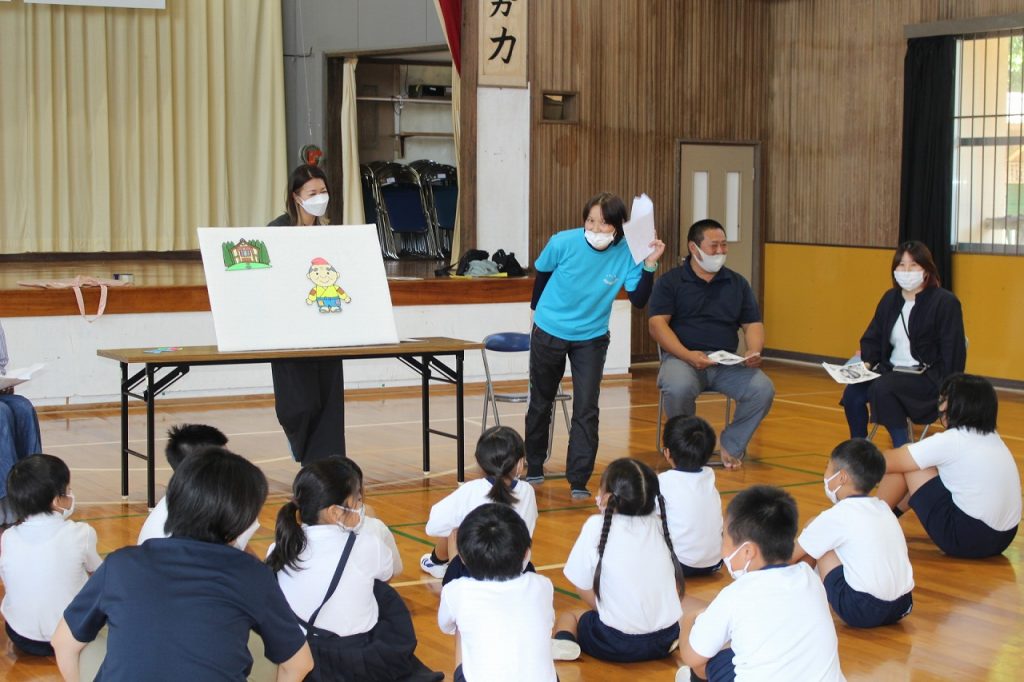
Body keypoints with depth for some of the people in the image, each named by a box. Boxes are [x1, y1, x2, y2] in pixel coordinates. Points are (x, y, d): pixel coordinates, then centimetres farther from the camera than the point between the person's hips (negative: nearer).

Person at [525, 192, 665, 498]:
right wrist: (538, 309, 12)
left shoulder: (626, 254, -19)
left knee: (586, 409, -8)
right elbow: (541, 273, -2)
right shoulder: (563, 243, -22)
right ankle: (534, 469, 34)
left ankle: (579, 481, -1)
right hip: (549, 332, 0)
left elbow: (638, 300, -19)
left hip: (591, 338, 0)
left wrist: (649, 266, -31)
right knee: (540, 403, 14)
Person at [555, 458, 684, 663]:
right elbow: (677, 588, 8)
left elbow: (585, 590, -3)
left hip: (617, 644, -4)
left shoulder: (596, 527, -10)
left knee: (567, 617, 26)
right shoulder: (659, 524, 2)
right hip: (666, 639, 4)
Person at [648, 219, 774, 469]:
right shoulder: (670, 282, 5)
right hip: (682, 357, -3)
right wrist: (688, 355, -20)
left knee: (763, 390, -24)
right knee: (678, 388, -37)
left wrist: (754, 351, -9)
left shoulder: (737, 283, 17)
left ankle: (731, 446, 0)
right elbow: (657, 323, -5)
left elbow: (753, 324, 15)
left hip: (727, 362, 3)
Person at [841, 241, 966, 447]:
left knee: (882, 388, -32)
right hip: (893, 372, 6)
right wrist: (866, 363, -3)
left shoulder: (945, 302, -5)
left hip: (929, 379, -6)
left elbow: (953, 354, -9)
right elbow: (872, 339, 19)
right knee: (853, 392, -21)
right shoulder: (890, 299, 13)